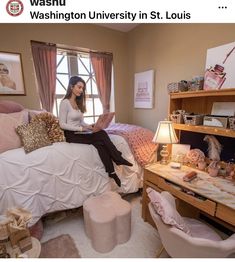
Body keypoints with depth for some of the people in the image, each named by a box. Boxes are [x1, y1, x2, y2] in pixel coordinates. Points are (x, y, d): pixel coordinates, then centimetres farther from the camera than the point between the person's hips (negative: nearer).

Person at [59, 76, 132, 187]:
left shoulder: (78, 102, 13)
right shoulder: (65, 103, -11)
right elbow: (62, 124, -14)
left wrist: (89, 126, -6)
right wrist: (80, 128, -21)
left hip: (79, 132, 7)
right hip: (71, 135, -6)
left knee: (99, 143, -24)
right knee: (101, 135, -27)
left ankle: (112, 172, -24)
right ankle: (119, 159, -18)